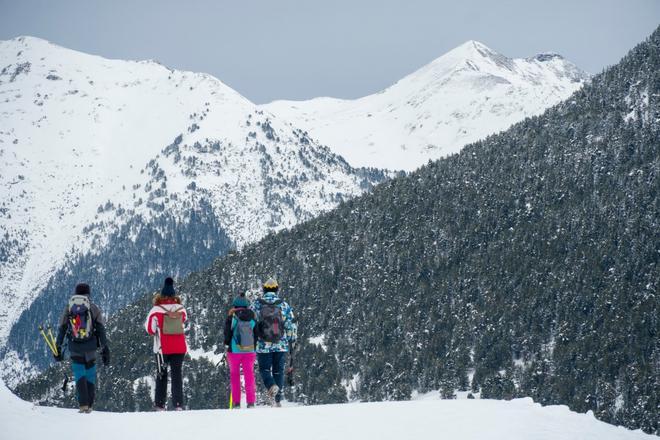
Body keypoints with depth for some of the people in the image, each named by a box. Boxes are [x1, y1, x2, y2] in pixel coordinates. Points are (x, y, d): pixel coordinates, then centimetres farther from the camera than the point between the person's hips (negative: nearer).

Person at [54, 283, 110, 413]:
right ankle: (89, 405, 9)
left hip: (74, 348, 0)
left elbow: (61, 329, 7)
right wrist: (105, 349, 3)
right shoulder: (94, 308, 3)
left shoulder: (68, 308, 7)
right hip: (90, 347, 0)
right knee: (90, 375, 11)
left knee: (79, 375, 3)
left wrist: (58, 348, 12)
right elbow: (101, 330, 1)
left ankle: (83, 404, -11)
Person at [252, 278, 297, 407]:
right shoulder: (284, 304, -2)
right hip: (281, 345, 1)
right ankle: (277, 400, 10)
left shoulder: (256, 304, -2)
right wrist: (292, 340, 15)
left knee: (264, 369, 11)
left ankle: (271, 386, -18)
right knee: (278, 371, 11)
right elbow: (292, 325, 2)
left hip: (263, 346, -1)